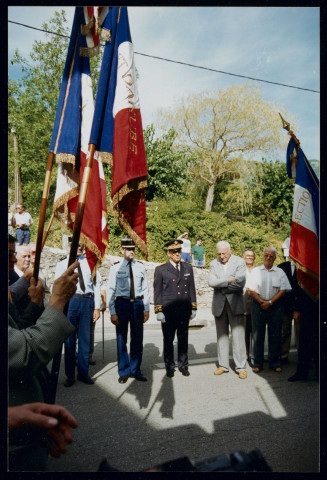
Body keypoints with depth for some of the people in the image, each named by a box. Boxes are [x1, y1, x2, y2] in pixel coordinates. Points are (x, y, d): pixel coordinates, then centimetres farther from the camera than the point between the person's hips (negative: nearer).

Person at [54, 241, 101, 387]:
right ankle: (70, 375, 23)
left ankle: (83, 372, 26)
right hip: (70, 300, -1)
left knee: (85, 338, 11)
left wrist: (97, 307, -1)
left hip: (88, 301, 1)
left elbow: (97, 286, 4)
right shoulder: (62, 264, 5)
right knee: (69, 338, 8)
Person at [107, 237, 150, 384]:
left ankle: (135, 370, 28)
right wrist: (112, 312, -8)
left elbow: (145, 289, 7)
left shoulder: (140, 267, 5)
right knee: (121, 339, 7)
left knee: (137, 339, 10)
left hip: (138, 304, 2)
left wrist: (146, 309, 4)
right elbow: (110, 291, -4)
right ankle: (124, 372, 25)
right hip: (122, 304, -2)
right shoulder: (116, 267, -3)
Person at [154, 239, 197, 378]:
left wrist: (194, 308, 9)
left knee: (183, 339, 11)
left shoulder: (188, 268, 9)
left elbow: (192, 289, 13)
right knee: (168, 340, 7)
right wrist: (159, 311, -6)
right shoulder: (160, 270, -1)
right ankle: (169, 366, 23)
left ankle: (183, 365, 26)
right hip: (168, 312, -2)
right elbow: (157, 292, -1)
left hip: (184, 311, 3)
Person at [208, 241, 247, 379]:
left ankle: (241, 367, 11)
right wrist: (229, 280, -17)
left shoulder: (240, 262, -2)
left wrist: (220, 283, -10)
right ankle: (223, 365, 23)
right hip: (219, 304, 3)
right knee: (221, 335, 11)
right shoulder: (214, 263, 6)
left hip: (235, 304, -3)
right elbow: (211, 282, -9)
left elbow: (240, 283, -16)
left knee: (238, 336, -2)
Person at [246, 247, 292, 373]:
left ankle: (275, 363, 18)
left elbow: (283, 290, -1)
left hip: (275, 307, 1)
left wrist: (270, 302, -10)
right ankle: (257, 363, 14)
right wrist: (262, 302, -9)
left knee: (275, 335, 5)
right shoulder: (255, 271, 7)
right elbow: (251, 290, 1)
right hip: (258, 305, 0)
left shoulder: (280, 272, 7)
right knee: (257, 334, 3)